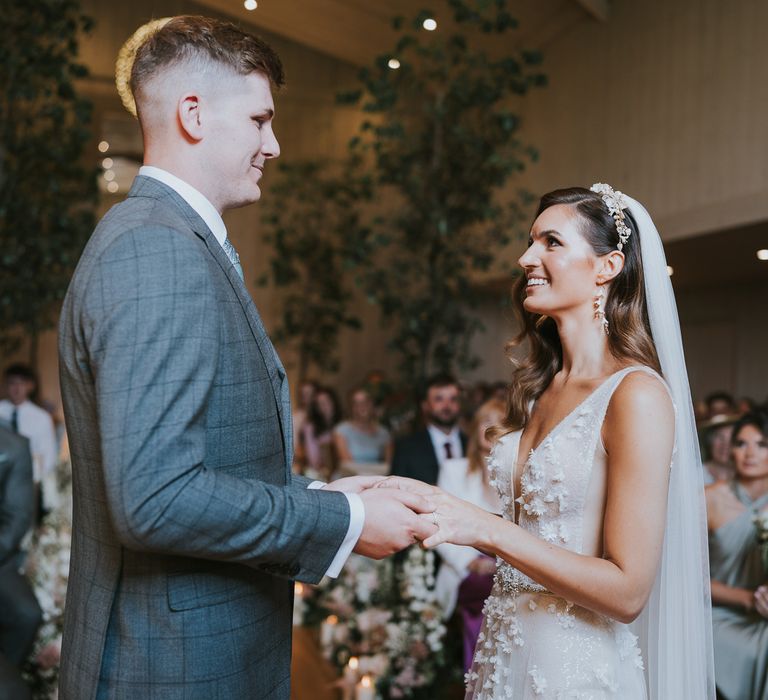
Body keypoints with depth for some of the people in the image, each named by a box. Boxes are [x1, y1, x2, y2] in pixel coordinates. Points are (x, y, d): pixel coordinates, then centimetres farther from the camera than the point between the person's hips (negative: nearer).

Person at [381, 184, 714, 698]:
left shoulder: (637, 394, -18)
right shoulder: (537, 389, 5)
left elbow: (627, 591, -20)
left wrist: (485, 528, -24)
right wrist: (436, 503, -2)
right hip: (507, 653, 7)